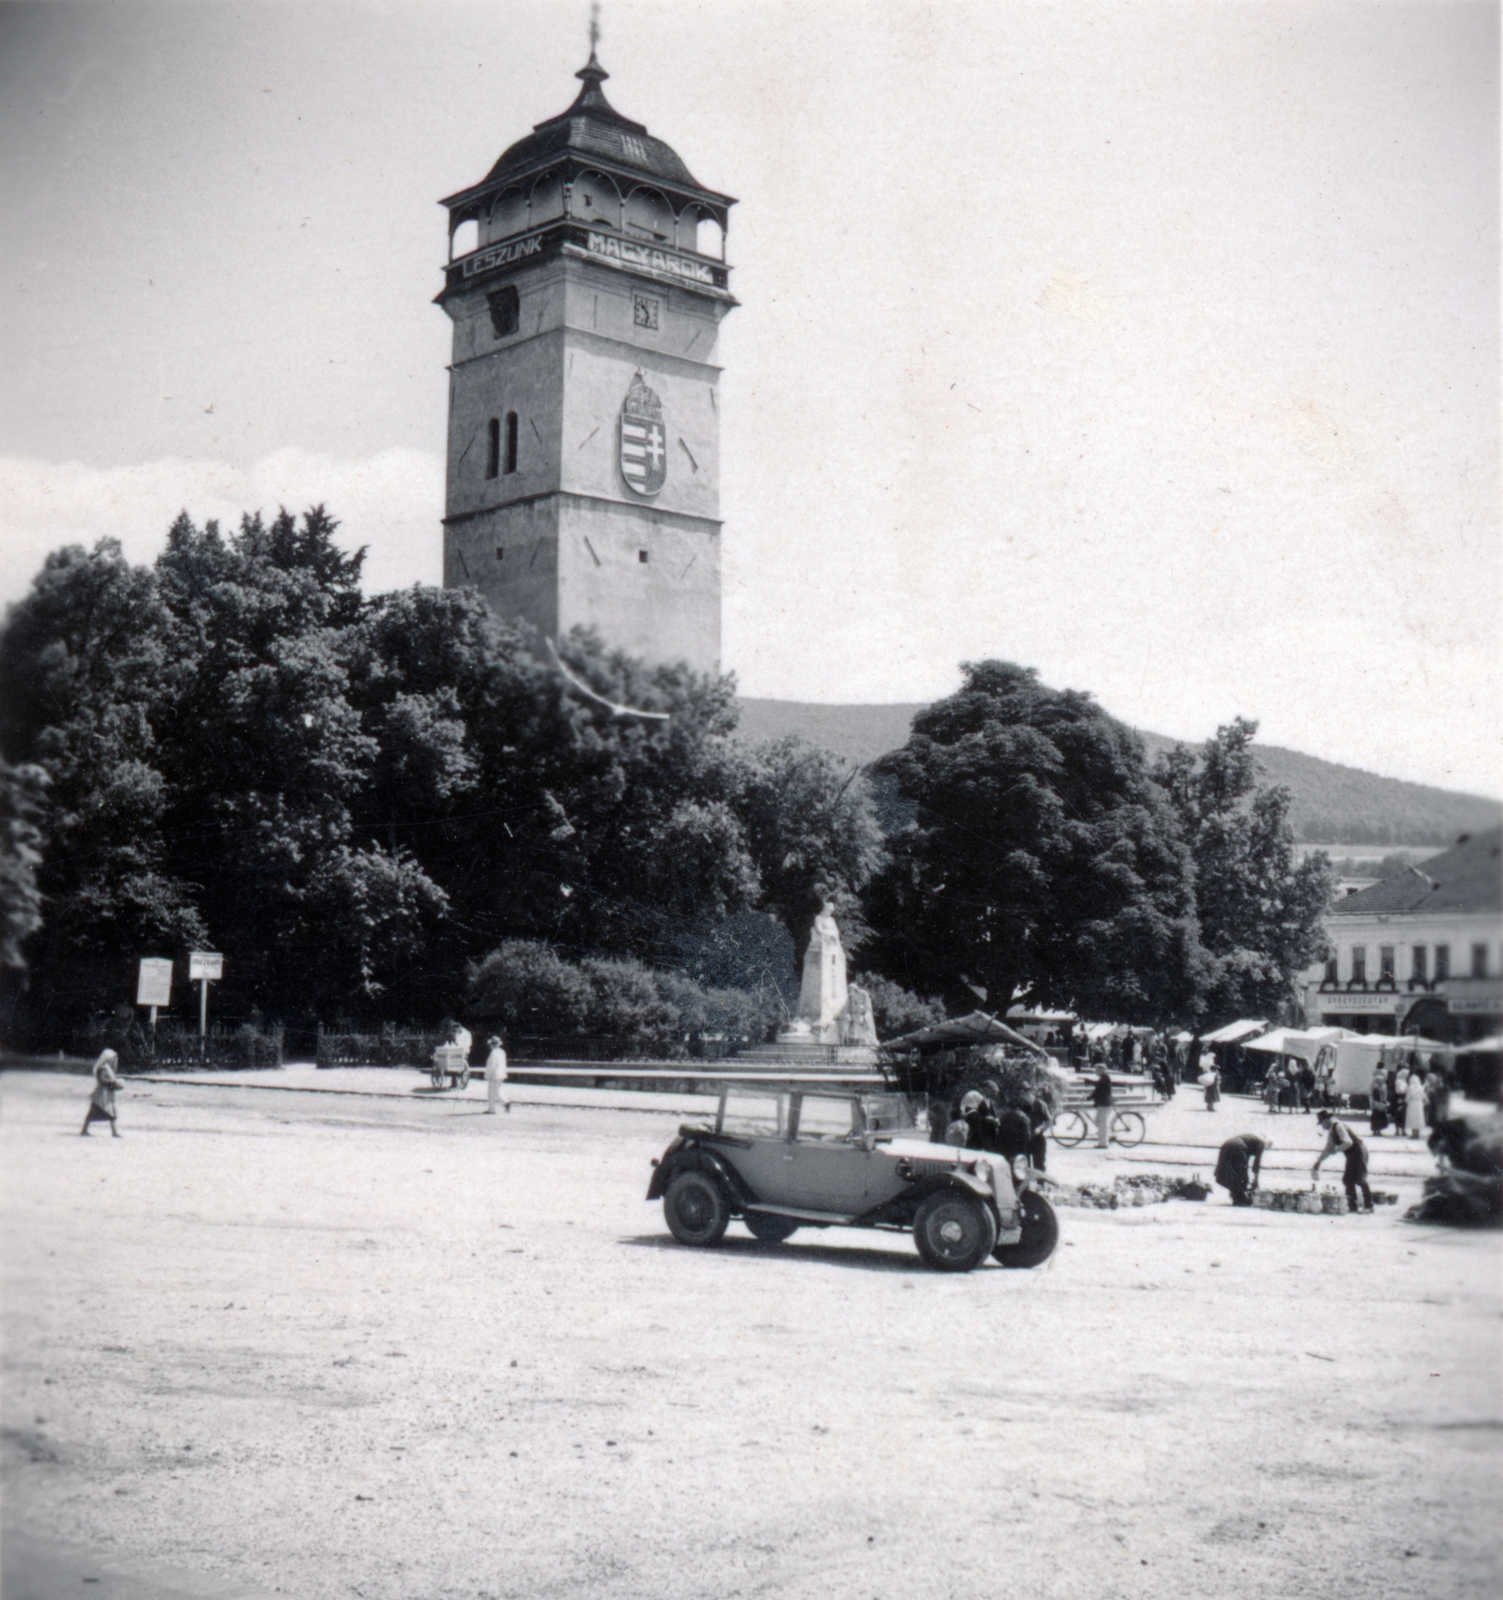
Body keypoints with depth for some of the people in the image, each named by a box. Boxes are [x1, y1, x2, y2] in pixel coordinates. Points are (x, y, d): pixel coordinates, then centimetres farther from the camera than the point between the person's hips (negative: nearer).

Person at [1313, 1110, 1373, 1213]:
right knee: (1348, 1179, 12)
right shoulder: (1331, 1130, 13)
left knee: (1360, 1179, -9)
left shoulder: (1338, 1126, -18)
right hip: (1352, 1155, 10)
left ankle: (1368, 1205, -7)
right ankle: (1352, 1204, 16)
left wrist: (1336, 1150, -23)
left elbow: (1348, 1142, -30)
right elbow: (1329, 1149, 22)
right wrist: (1318, 1160, 20)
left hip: (1359, 1153, -10)